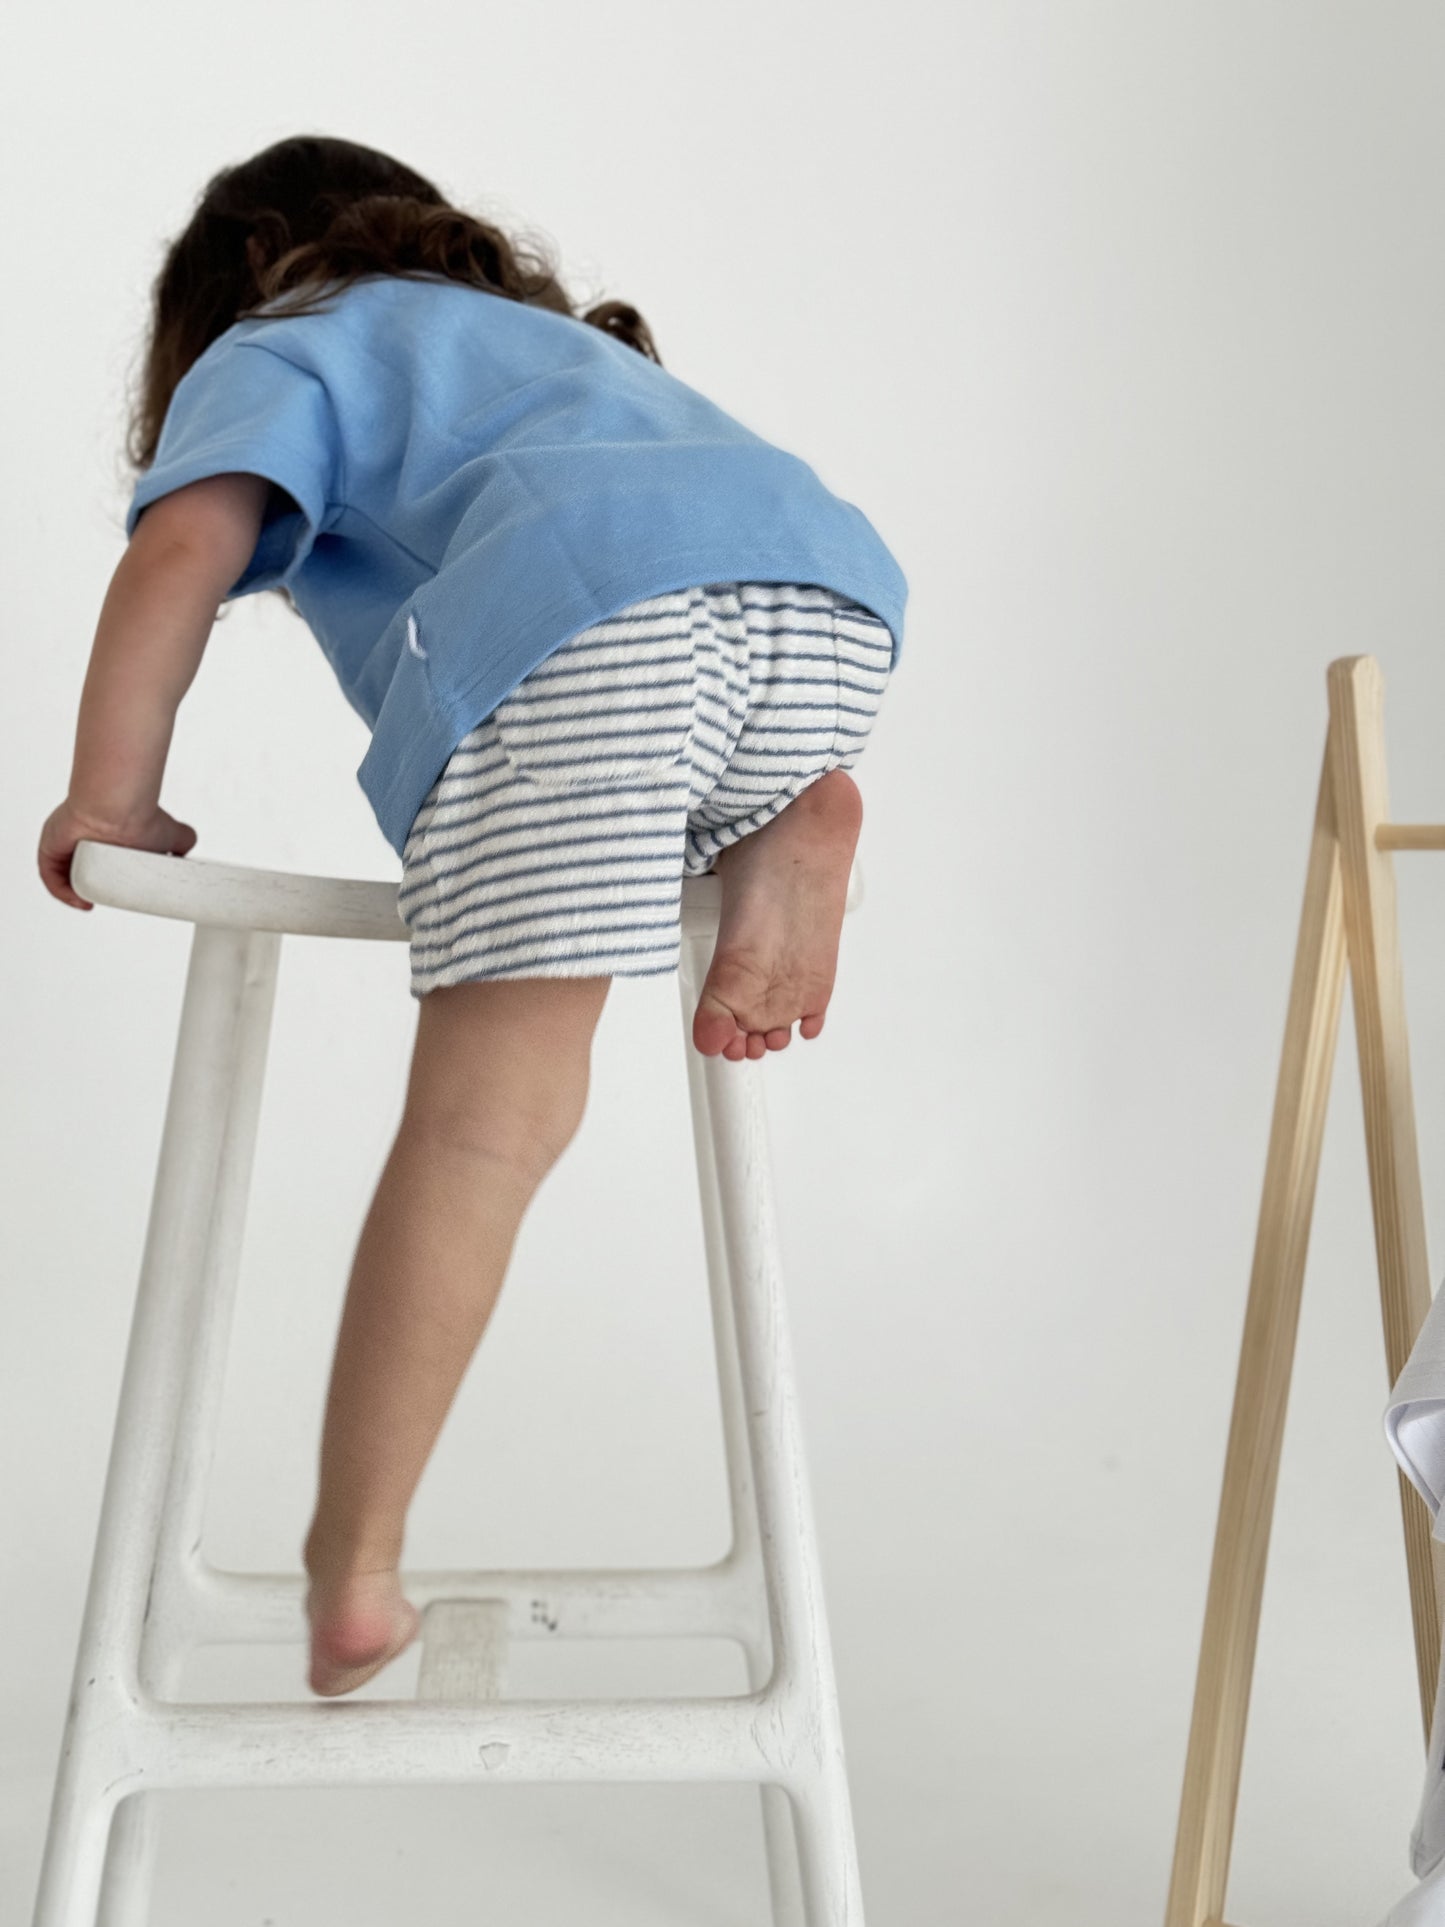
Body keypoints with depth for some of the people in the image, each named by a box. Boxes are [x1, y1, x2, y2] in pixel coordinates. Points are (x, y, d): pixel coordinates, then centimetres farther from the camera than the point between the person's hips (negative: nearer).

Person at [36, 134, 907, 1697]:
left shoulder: (271, 351, 29)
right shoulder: (573, 341, 47)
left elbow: (182, 547, 9)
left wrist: (109, 801, 17)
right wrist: (778, 797, 41)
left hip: (578, 610, -5)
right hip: (825, 567, 5)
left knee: (484, 1124, -6)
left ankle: (353, 1567, -7)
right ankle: (796, 830, 4)